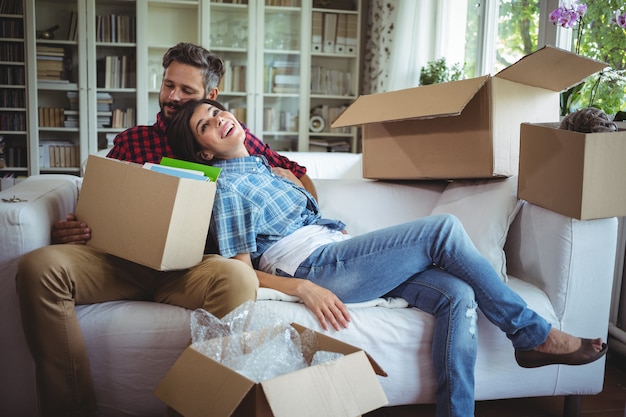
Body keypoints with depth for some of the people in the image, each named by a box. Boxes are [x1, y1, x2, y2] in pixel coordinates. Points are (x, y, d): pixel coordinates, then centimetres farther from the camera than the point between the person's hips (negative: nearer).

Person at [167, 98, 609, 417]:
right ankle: (534, 334, -6)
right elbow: (242, 272, -8)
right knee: (444, 229, -18)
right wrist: (303, 288, -22)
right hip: (312, 267, -8)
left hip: (335, 250, 8)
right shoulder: (225, 184, -2)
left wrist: (354, 240, 15)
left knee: (457, 293, -12)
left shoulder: (257, 165, 24)